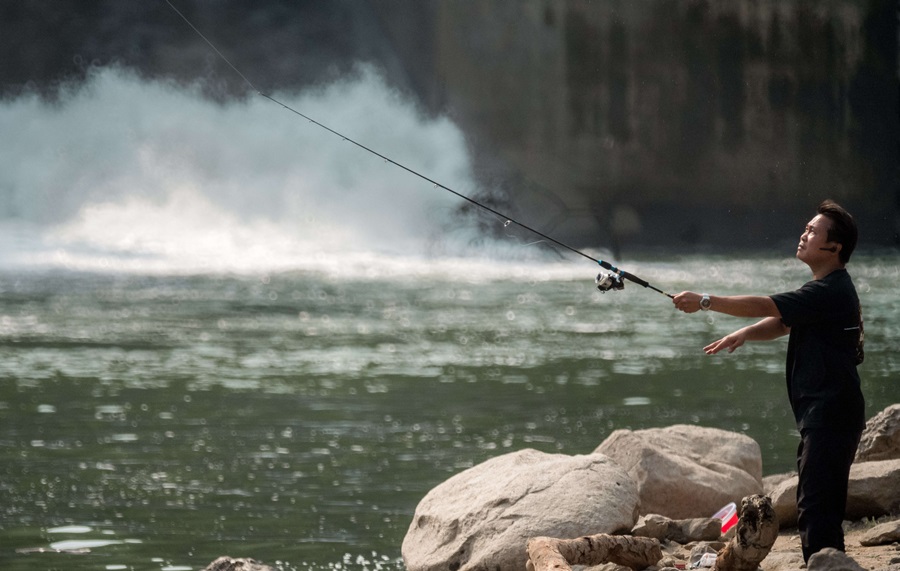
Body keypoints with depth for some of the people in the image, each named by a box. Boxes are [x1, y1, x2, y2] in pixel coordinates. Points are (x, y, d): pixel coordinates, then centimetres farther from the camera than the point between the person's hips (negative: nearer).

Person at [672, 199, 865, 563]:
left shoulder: (831, 292, -17)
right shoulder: (826, 288, 18)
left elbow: (764, 306, -22)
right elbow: (780, 323, 18)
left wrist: (705, 302, -17)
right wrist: (744, 334, -2)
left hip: (830, 414, -11)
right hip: (822, 414, 11)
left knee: (815, 509, -13)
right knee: (820, 507, 15)